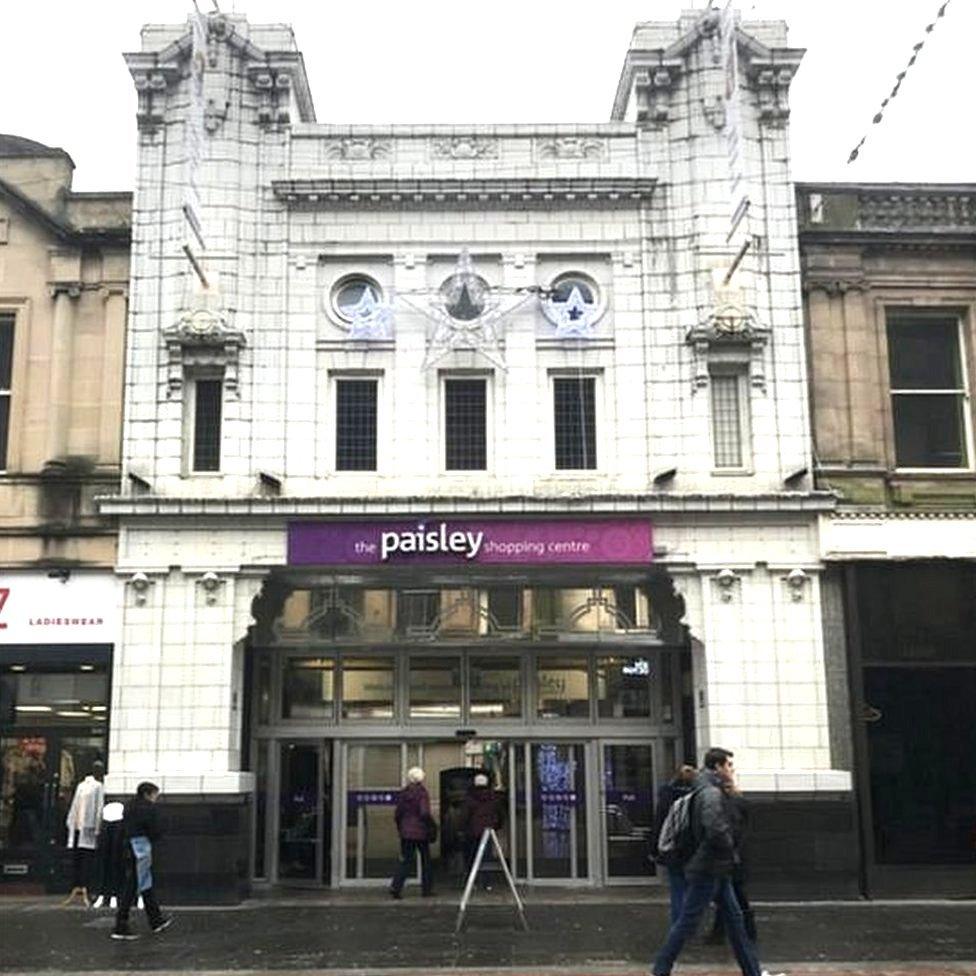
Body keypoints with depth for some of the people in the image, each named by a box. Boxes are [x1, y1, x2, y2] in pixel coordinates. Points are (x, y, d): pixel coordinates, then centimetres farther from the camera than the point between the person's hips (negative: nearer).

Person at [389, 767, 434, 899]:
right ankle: (426, 889, 17)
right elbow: (425, 813, -20)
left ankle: (395, 887, -12)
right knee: (425, 859, 13)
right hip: (420, 832, -4)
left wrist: (400, 828, 18)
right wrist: (431, 824, -4)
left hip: (405, 832, 4)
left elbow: (397, 814, 7)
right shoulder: (422, 793, -11)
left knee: (406, 860, 6)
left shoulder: (403, 793, 4)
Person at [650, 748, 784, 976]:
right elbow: (716, 831, -30)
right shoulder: (712, 793, -19)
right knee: (686, 923, -2)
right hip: (707, 870, -10)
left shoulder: (714, 792, 14)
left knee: (735, 918, 14)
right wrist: (731, 849, -12)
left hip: (717, 871, 10)